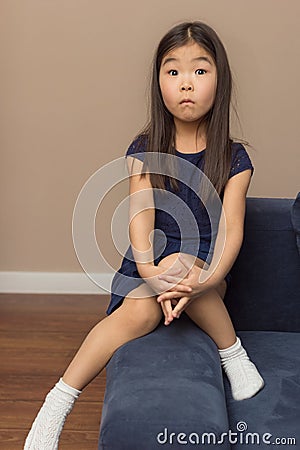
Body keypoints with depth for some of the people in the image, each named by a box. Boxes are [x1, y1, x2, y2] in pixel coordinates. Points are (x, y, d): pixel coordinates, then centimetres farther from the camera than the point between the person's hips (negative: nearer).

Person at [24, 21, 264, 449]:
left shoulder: (233, 158, -2)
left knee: (177, 262, -35)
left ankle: (232, 354, -16)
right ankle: (57, 403, -26)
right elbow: (141, 222, -11)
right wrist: (152, 275, -31)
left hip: (206, 270, 0)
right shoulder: (145, 151, -1)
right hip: (150, 265, 1)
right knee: (139, 311, -32)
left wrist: (205, 280, -32)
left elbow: (231, 231, -12)